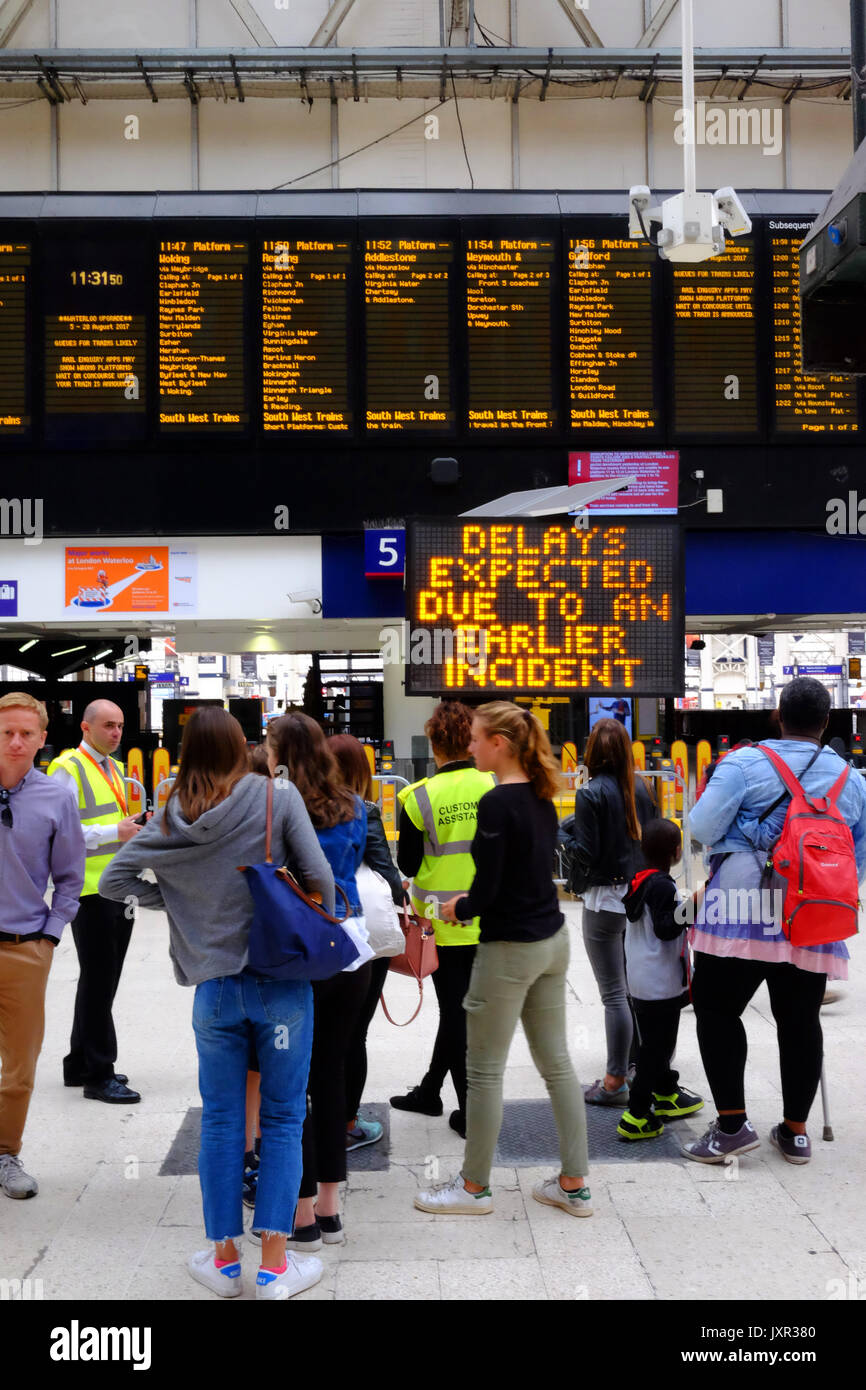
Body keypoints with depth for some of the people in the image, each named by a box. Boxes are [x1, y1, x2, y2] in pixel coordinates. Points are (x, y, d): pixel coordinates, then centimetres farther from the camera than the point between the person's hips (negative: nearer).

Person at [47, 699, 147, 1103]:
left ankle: (80, 1064, 27)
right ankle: (97, 1074, 4)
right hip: (91, 890, -9)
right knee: (98, 981, -4)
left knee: (103, 980, 15)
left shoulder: (115, 768, 17)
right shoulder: (68, 769, -10)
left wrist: (136, 832, 10)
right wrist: (115, 832, -23)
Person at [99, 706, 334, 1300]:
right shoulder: (278, 798, -8)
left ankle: (224, 1258, 23)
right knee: (283, 1119, 7)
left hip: (215, 988, 2)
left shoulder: (172, 817, 1)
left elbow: (114, 880, 4)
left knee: (221, 1121, 13)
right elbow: (319, 877, -10)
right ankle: (275, 1266, 10)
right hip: (283, 983, -2)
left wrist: (168, 898, 10)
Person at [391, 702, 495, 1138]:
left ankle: (472, 1113, 10)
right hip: (488, 920, 3)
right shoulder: (495, 788, -6)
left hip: (443, 920, -3)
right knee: (461, 1005, 17)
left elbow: (407, 865, -6)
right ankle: (430, 1091, 34)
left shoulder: (420, 797, -13)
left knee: (456, 1011, 7)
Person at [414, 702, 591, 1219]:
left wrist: (459, 910, 1)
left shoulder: (497, 803, -19)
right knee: (556, 1062, 13)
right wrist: (472, 901, 10)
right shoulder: (542, 797, 6)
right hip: (552, 939, 8)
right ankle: (575, 1185, 19)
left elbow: (488, 889, -18)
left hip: (510, 950, -8)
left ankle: (475, 1186, 18)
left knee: (484, 1070, 6)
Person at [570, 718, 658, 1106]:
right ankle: (632, 1063, 28)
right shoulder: (640, 787, 4)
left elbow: (585, 853, -16)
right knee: (633, 987, 18)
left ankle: (615, 1082, 2)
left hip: (605, 900, -6)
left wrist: (567, 834, 2)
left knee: (613, 994, -2)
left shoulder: (591, 794, -14)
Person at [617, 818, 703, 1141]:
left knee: (656, 1042, 22)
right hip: (661, 985, -10)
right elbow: (665, 929, -23)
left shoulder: (638, 882, 10)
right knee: (655, 1047, -5)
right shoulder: (662, 886, -18)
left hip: (640, 981, 10)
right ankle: (636, 1116, -5)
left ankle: (667, 1095, 38)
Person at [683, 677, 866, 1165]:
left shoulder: (745, 764, -5)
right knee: (800, 1020, 11)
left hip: (742, 910, -4)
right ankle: (796, 1131, 18)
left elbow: (703, 827, -8)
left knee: (717, 1009, 5)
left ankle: (733, 1124, 2)